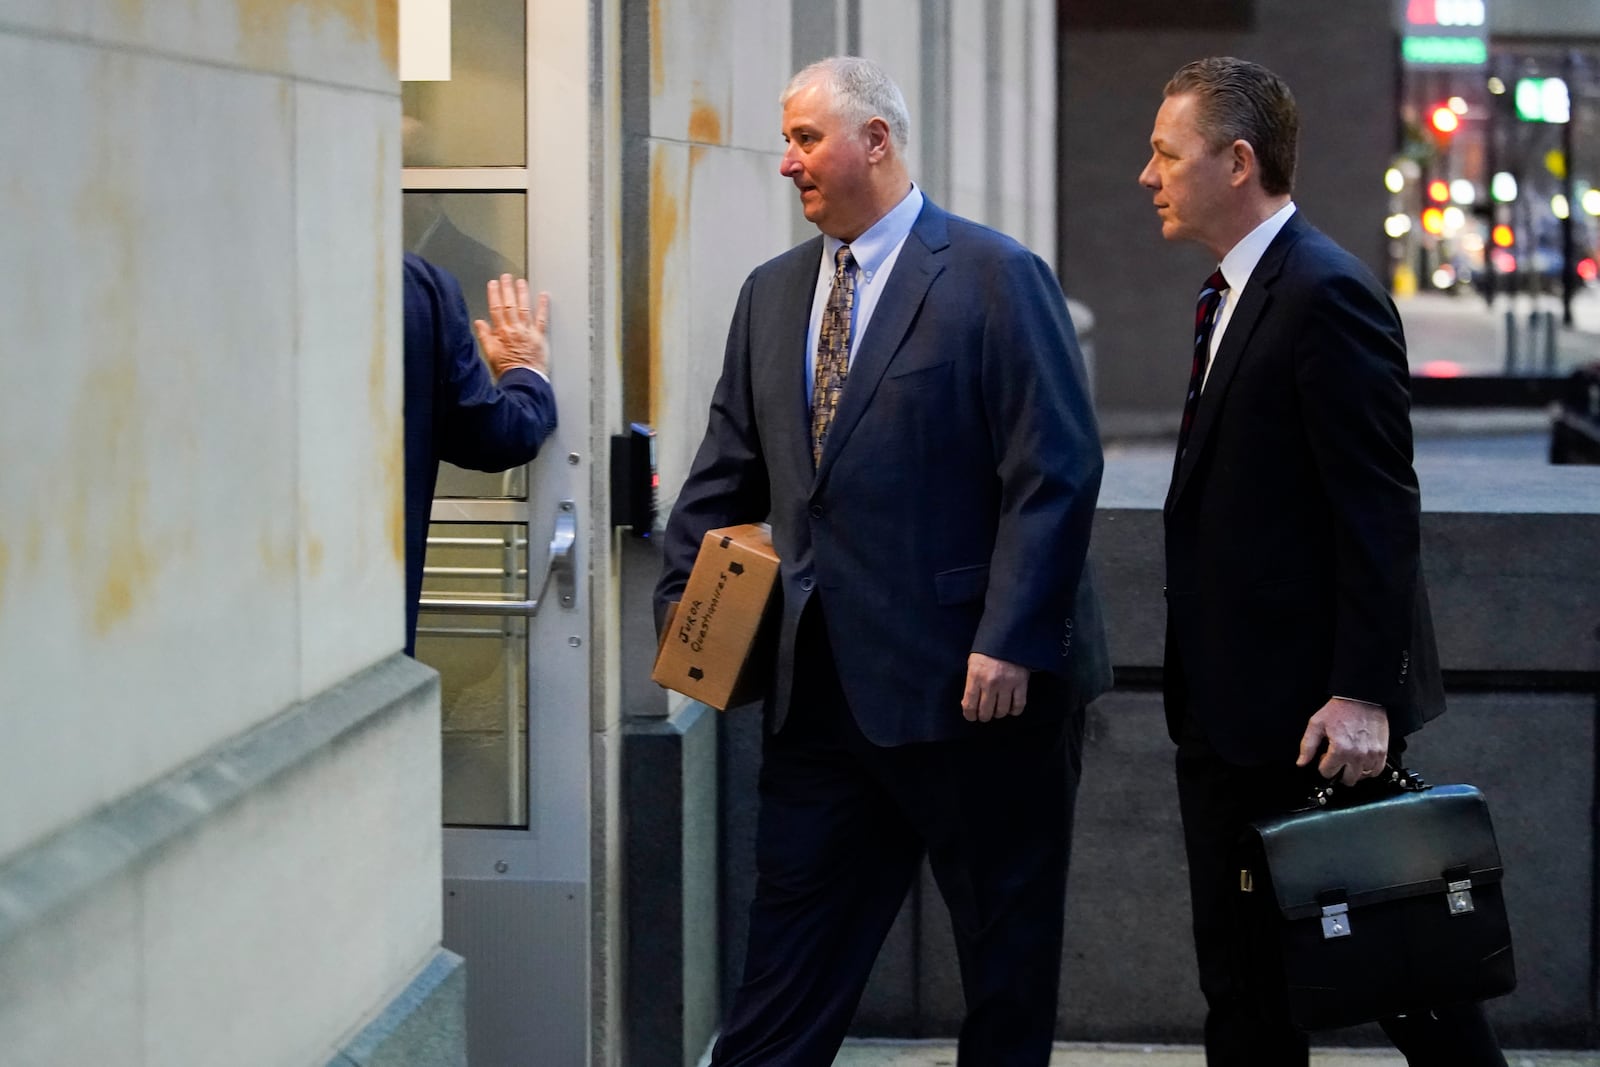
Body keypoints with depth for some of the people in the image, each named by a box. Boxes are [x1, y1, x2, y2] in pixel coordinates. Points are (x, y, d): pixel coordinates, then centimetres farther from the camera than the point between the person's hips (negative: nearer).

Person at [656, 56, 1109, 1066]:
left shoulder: (994, 277, -8)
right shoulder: (773, 292, 12)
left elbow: (1056, 474, -13)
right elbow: (730, 470, 17)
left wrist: (1009, 641, -19)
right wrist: (681, 599, 6)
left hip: (976, 681, -6)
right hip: (825, 682, 6)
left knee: (1008, 959, 8)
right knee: (787, 959, 6)